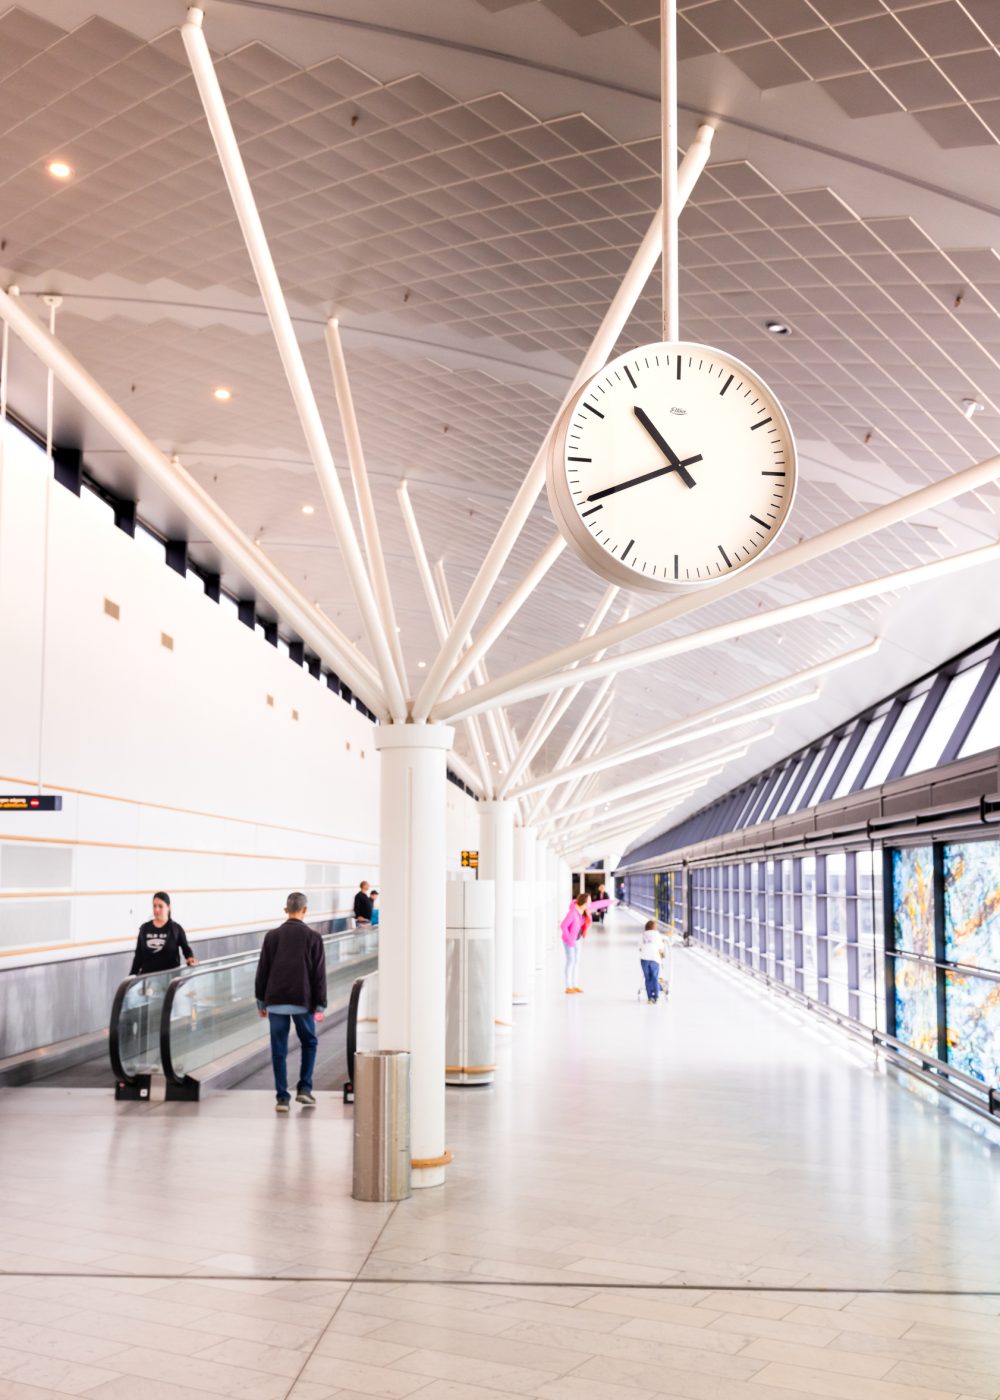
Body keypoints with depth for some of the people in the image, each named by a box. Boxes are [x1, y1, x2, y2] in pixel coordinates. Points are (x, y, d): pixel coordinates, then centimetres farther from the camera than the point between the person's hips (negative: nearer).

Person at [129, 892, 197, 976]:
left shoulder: (176, 928, 0)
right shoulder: (145, 928, 8)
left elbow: (186, 948, -3)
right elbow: (138, 955, 12)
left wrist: (190, 958, -24)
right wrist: (132, 976, 9)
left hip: (170, 975, -2)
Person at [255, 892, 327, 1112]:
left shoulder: (272, 936, 3)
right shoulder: (313, 937, -2)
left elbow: (262, 970, 6)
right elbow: (319, 974, -2)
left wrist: (261, 1000, 14)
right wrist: (320, 1005, 2)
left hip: (276, 1001, 1)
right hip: (303, 1001, -1)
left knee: (279, 1051, 6)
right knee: (309, 1043, 18)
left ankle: (282, 1097, 6)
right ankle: (304, 1089, 11)